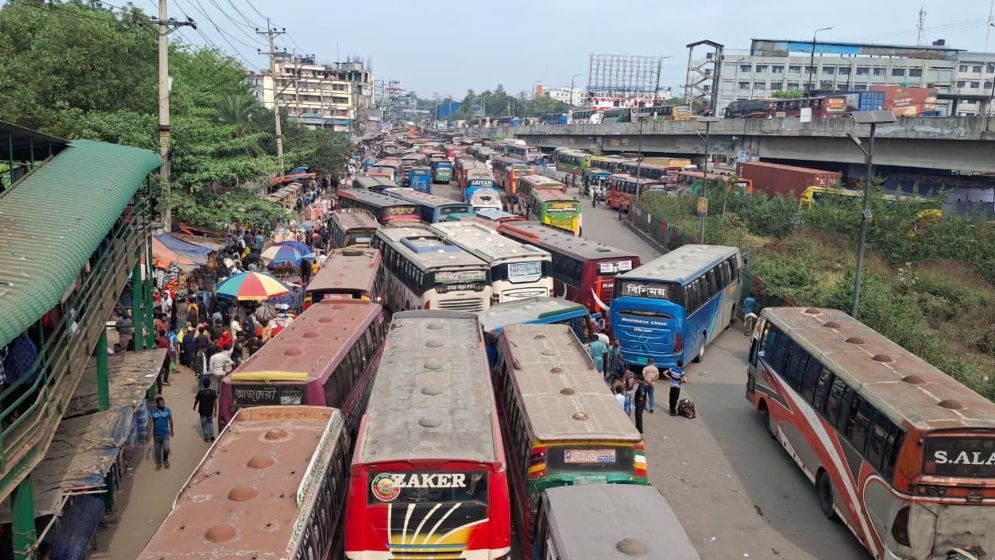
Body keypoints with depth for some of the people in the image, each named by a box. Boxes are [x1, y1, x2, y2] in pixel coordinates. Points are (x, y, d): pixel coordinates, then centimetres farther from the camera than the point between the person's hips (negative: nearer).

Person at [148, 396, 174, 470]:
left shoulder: (168, 410, -5)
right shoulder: (152, 412, -7)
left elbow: (170, 420, 7)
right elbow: (150, 423, -3)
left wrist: (171, 430, 13)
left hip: (165, 433, -1)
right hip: (156, 434, 1)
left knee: (166, 449, -9)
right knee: (158, 450, 11)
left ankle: (165, 460, 20)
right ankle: (159, 463, 30)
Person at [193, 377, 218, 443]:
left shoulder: (200, 392, -19)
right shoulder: (213, 392, -13)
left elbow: (196, 401, -4)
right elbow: (215, 402, -8)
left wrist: (194, 407, 17)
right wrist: (215, 411, 4)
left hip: (202, 411, -2)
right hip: (210, 411, 2)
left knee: (204, 424, 14)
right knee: (210, 422, 23)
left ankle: (207, 437, 20)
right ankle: (212, 435, 16)